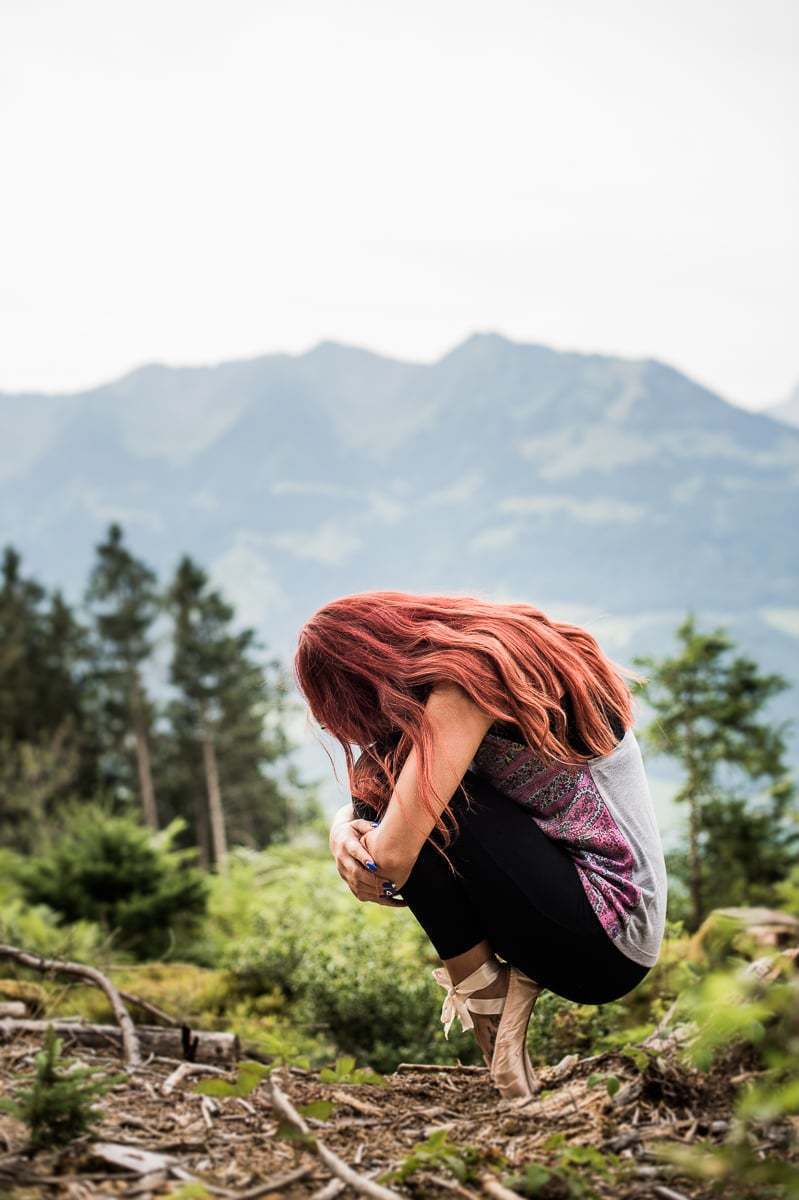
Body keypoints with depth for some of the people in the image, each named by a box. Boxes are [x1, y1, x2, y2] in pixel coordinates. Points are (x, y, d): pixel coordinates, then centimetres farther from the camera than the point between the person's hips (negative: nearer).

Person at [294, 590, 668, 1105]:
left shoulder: (463, 680, -17)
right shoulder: (498, 650, 10)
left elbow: (392, 854, -23)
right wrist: (345, 825, -5)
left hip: (607, 942, -9)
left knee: (417, 804, -17)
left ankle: (486, 998, -4)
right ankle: (518, 977, 1)